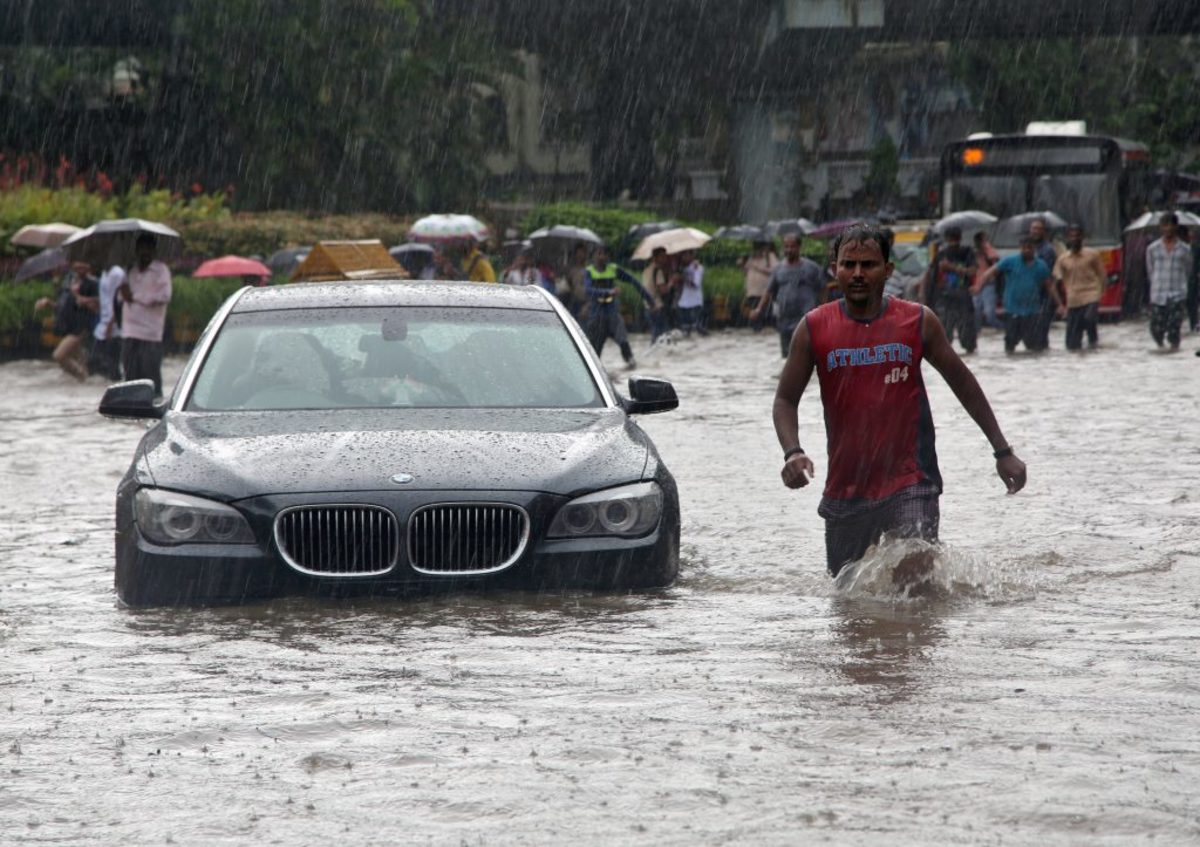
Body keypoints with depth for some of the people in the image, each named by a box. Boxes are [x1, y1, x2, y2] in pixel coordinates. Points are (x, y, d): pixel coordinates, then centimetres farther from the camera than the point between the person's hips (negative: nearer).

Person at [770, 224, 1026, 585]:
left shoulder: (918, 321, -1)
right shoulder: (815, 328, -1)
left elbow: (962, 383, 11)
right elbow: (785, 400, 5)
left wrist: (1002, 451, 12)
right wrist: (792, 453, -15)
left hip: (910, 480, -2)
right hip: (846, 485, 2)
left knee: (915, 574, -22)